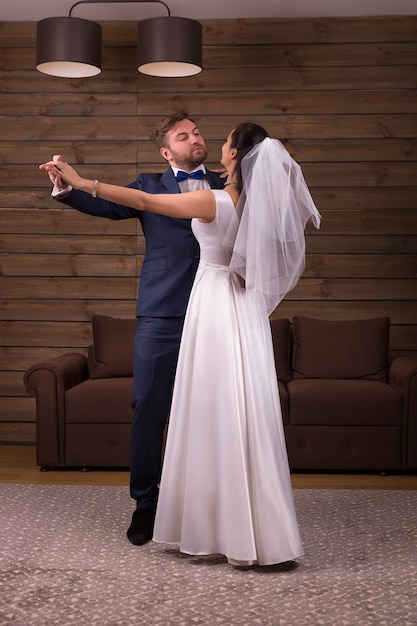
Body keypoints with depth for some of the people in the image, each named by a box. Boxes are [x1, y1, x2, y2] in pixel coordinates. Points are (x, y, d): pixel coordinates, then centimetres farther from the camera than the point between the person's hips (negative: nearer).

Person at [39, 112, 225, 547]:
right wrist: (65, 187, -19)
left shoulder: (227, 187, 17)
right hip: (161, 315, -1)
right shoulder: (150, 187, 11)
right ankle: (145, 503, 12)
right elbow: (105, 205, -3)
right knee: (148, 409, -1)